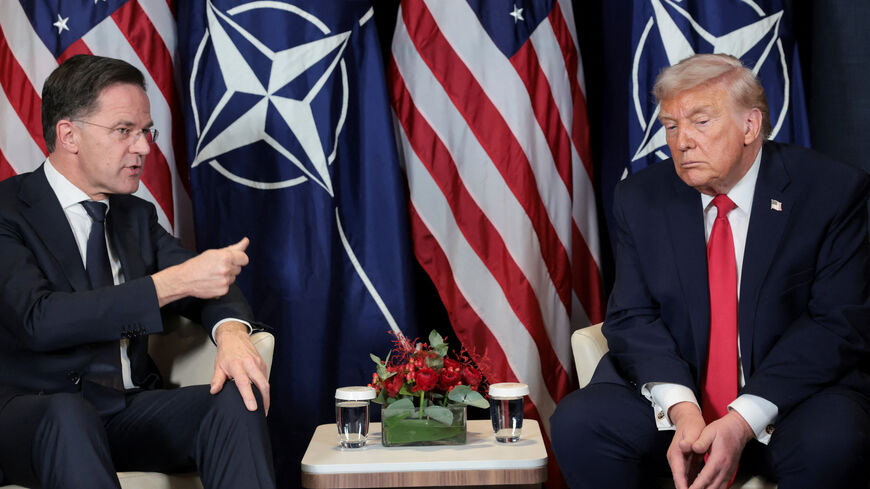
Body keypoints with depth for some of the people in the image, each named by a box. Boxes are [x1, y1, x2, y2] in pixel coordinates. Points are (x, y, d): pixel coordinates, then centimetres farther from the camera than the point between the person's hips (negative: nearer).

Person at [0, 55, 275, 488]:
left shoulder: (137, 216, 17)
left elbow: (210, 282, 9)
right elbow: (38, 319, -20)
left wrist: (231, 331, -16)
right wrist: (171, 284, -24)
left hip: (131, 410, 6)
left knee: (238, 396, -22)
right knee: (68, 415, -40)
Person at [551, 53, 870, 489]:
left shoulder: (833, 192, -7)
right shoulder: (640, 199, 3)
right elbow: (632, 317, -1)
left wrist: (744, 420, -21)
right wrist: (679, 407, -20)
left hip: (792, 395, -2)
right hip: (670, 391, 3)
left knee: (831, 446, -34)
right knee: (576, 424, -22)